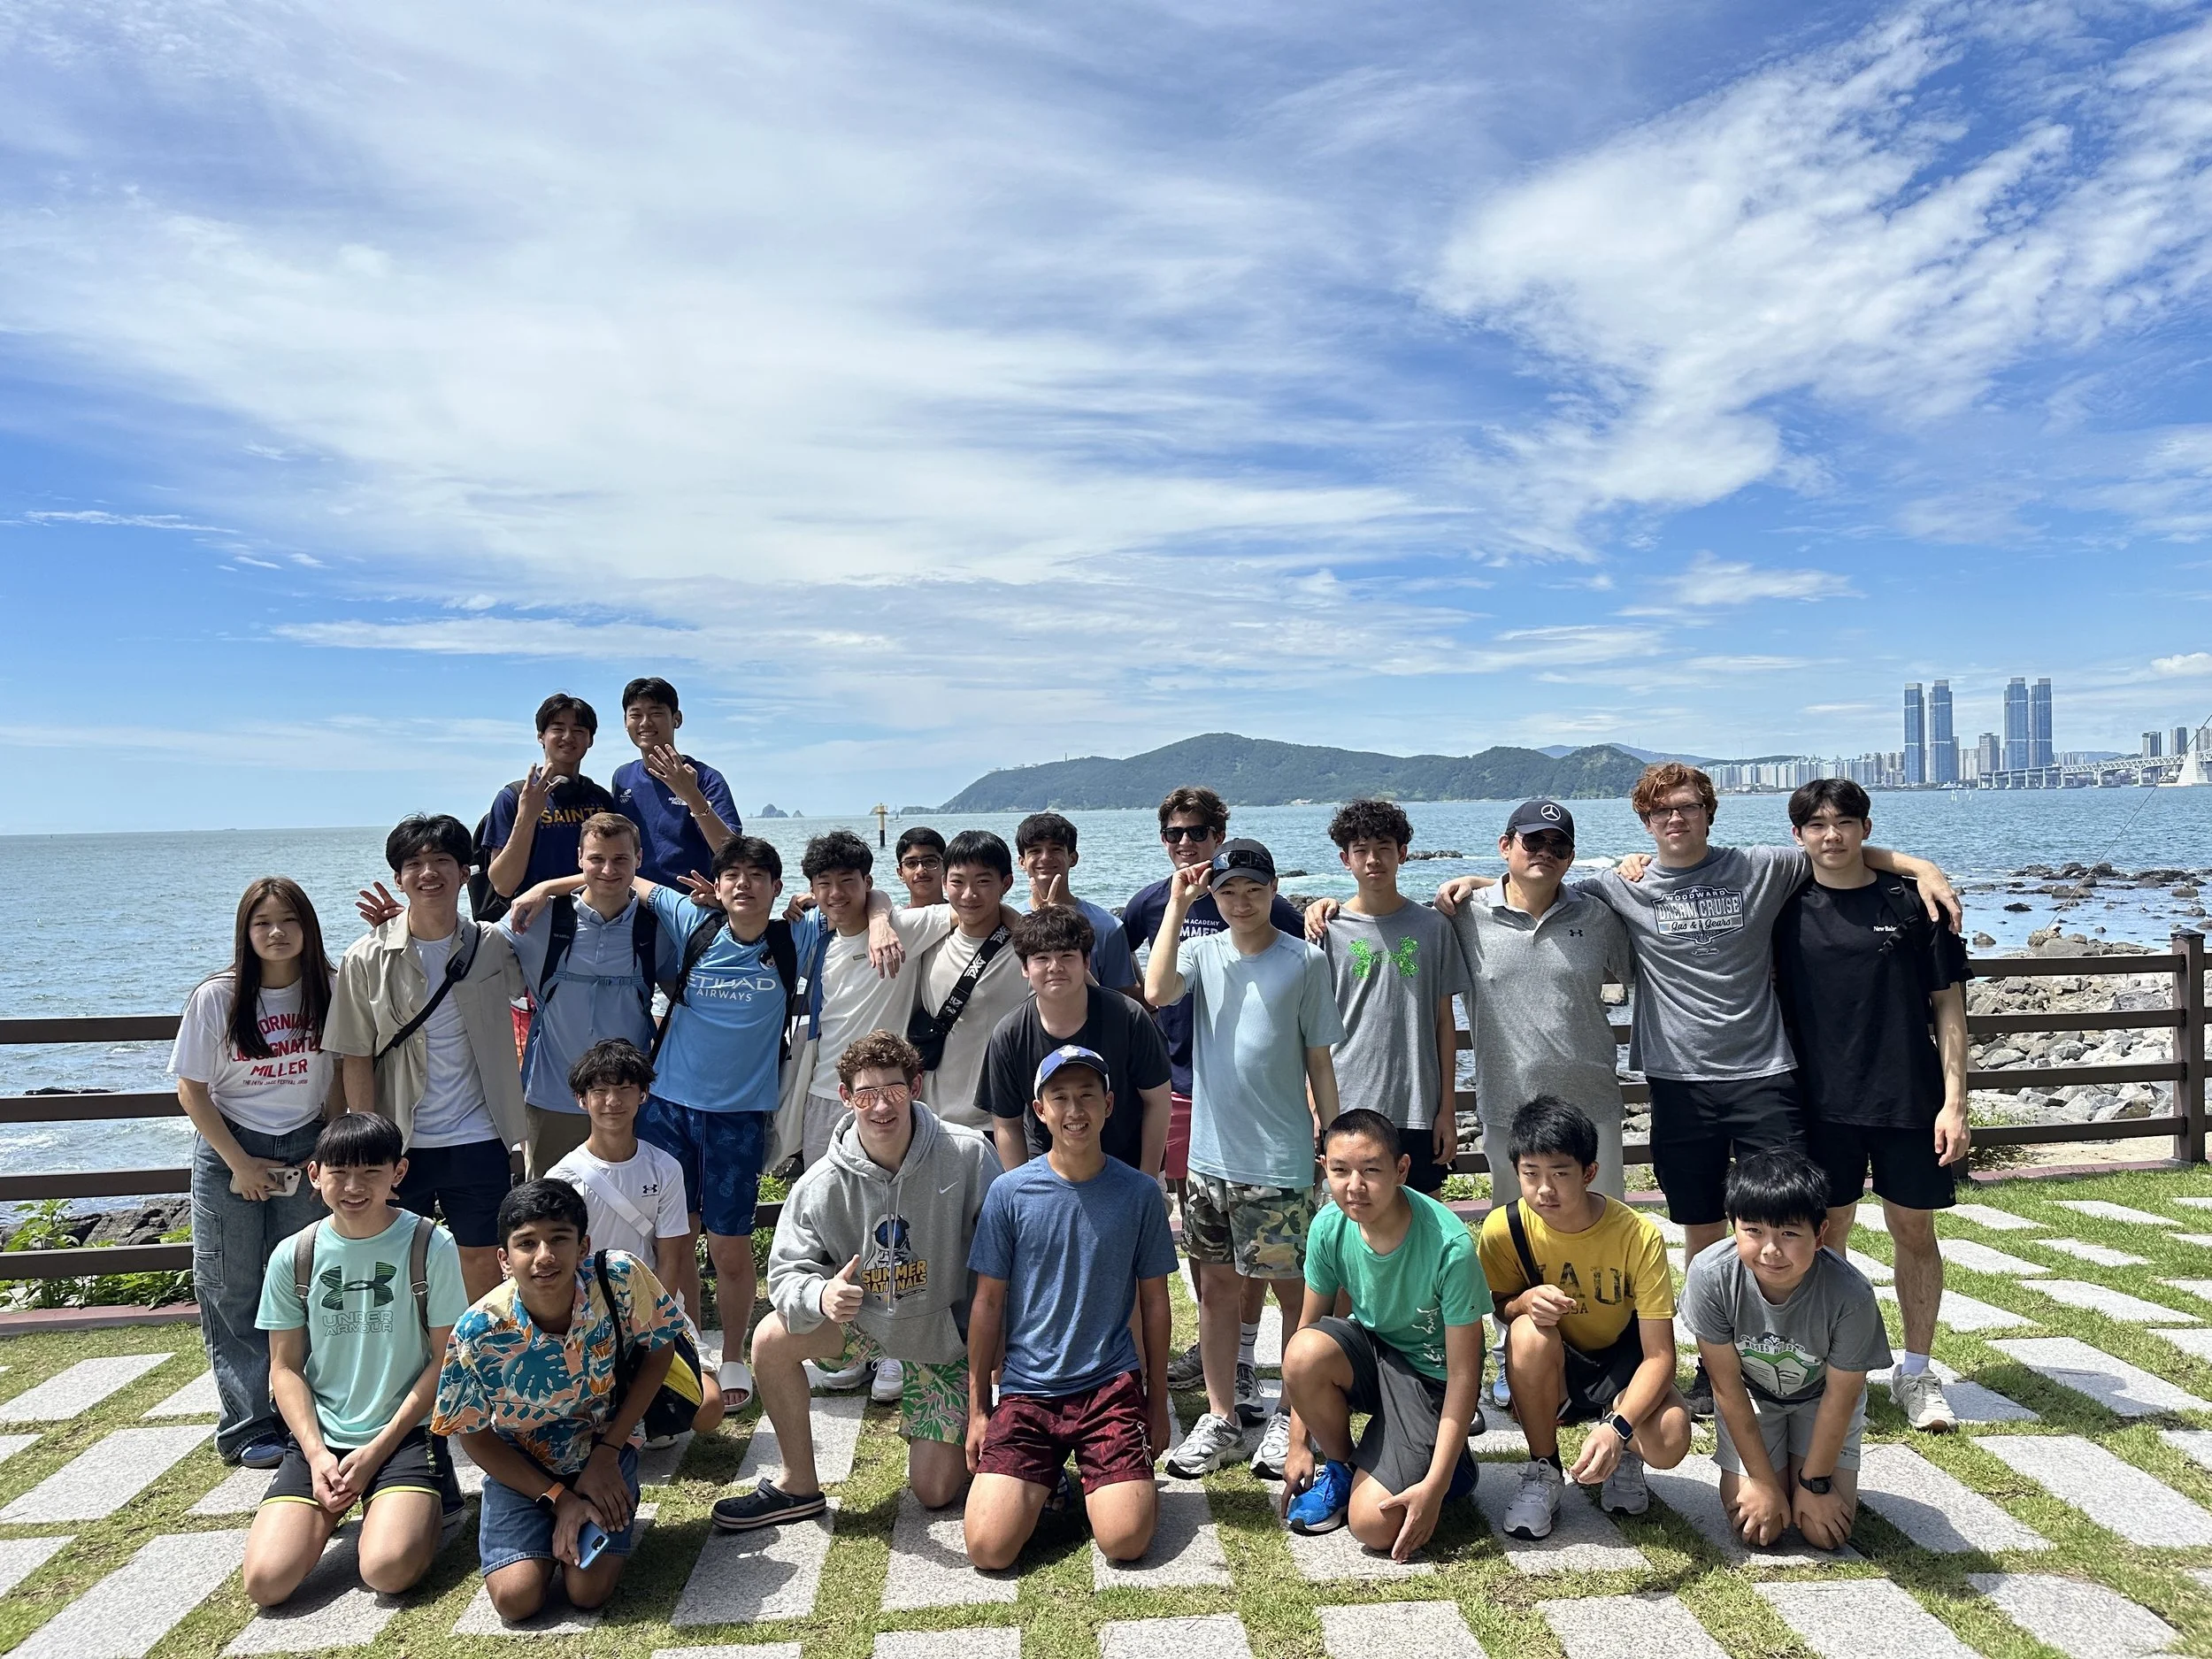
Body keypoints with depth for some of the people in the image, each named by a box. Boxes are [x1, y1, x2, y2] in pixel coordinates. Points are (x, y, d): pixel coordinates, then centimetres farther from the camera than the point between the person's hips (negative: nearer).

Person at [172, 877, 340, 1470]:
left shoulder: (330, 991, -4)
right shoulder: (215, 997, -9)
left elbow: (340, 1077, 4)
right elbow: (191, 1089, -4)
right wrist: (240, 1163, -7)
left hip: (306, 1151, 1)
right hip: (230, 1153, -1)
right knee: (233, 1294, 4)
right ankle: (247, 1427, 14)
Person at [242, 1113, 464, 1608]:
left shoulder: (431, 1246, -8)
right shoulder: (293, 1257, 0)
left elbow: (445, 1359, -5)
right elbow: (285, 1367, 6)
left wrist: (376, 1450, -10)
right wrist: (317, 1454, -8)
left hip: (405, 1432, -3)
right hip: (318, 1437, 3)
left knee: (388, 1570, -24)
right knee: (266, 1580, -15)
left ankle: (424, 1500, 9)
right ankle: (336, 1503, 15)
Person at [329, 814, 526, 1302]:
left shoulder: (493, 946, -2)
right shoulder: (367, 959, -6)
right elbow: (355, 1060, -3)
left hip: (479, 1140, 1)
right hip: (401, 1144, -1)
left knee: (483, 1262, 10)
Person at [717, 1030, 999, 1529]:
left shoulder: (967, 1155, -23)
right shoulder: (820, 1185, -18)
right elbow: (786, 1272, -16)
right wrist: (822, 1295, -38)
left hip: (946, 1329, -2)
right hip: (862, 1318, 2)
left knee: (935, 1491, -3)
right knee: (772, 1338, -23)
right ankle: (799, 1486, -2)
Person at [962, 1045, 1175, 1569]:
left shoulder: (1139, 1194, -1)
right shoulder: (1009, 1192, -3)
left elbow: (1154, 1303, 8)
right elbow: (988, 1303, 4)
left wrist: (1158, 1403, 10)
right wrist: (977, 1409, 5)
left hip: (1112, 1386, 0)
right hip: (1026, 1389, 0)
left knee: (1126, 1540, -17)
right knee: (989, 1547, -14)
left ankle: (1095, 1482, 15)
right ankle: (1046, 1482, 16)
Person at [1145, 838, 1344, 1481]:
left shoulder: (1305, 961, -3)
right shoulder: (1202, 951, 2)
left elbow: (1320, 1060, 0)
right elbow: (1157, 991, -20)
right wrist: (1177, 905, -13)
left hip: (1280, 1162, -3)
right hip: (1211, 1156, 3)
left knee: (1294, 1289, 8)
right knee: (1217, 1287, 12)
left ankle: (1291, 1418, 24)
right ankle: (1221, 1418, 26)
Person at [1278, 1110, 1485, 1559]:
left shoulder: (1449, 1245, -29)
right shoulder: (1329, 1227, -17)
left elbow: (1464, 1373, -21)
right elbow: (1308, 1325, -4)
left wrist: (1435, 1487, -22)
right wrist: (1298, 1444, -3)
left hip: (1431, 1375, -4)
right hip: (1370, 1350, 4)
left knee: (1375, 1526, -19)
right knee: (1305, 1351, -31)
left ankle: (1442, 1466, 13)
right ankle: (1340, 1466, -1)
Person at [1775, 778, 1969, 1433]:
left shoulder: (1912, 901, -2)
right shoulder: (1786, 909, 1)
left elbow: (1948, 1004, -1)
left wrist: (1954, 1101, -5)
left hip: (1909, 1101, 0)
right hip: (1821, 1102, 1)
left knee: (1914, 1231, 10)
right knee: (1826, 1233, 8)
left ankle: (1916, 1372, 26)